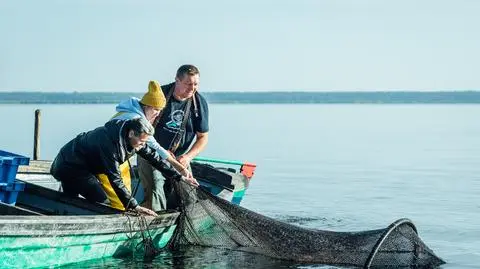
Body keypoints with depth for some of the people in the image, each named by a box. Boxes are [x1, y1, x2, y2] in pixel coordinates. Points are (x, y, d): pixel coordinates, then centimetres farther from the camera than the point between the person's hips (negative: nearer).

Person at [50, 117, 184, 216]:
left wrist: (178, 176, 2)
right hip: (70, 166, -10)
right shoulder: (110, 141, -35)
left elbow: (153, 156, 1)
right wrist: (135, 206, -35)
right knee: (102, 203, -18)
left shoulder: (134, 139, -9)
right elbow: (115, 179, -35)